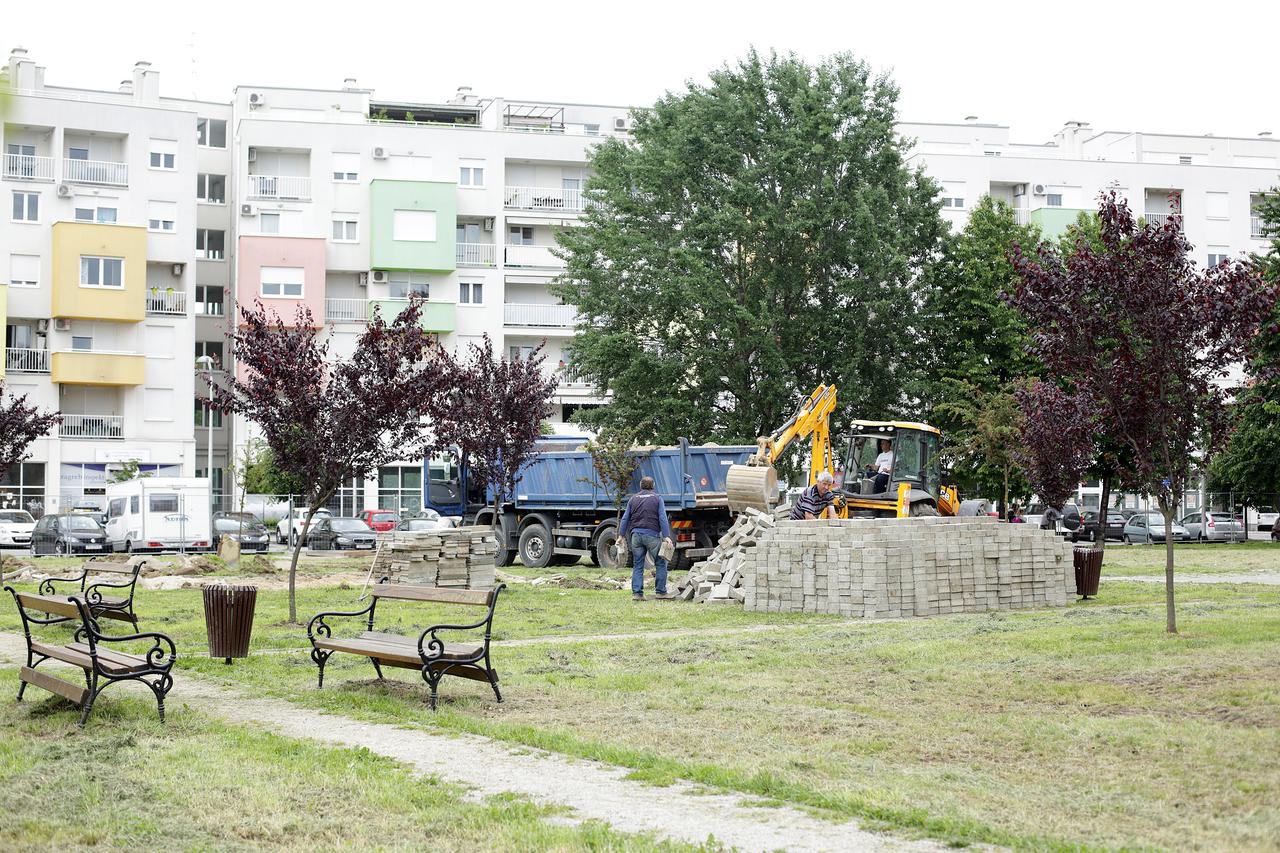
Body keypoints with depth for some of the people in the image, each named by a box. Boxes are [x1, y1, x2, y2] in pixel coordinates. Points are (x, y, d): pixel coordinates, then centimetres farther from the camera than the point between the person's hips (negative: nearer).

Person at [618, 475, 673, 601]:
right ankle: (661, 591, 4)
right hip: (652, 534, -3)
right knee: (661, 563, 6)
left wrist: (622, 535, 16)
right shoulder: (657, 498, 3)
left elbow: (625, 518, 11)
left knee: (637, 566, 7)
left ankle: (637, 592, 1)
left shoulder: (633, 499, 13)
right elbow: (662, 518, -5)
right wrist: (666, 536, -7)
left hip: (636, 534, 3)